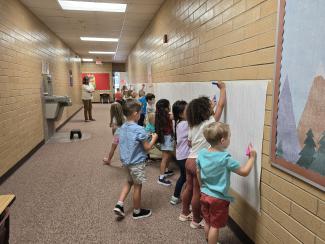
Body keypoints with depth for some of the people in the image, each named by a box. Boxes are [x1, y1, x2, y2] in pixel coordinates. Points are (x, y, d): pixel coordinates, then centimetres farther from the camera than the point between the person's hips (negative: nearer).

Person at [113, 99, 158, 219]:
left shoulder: (122, 128, 0)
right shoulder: (139, 130, -22)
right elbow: (147, 147, -16)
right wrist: (154, 138, 1)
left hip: (125, 161, 7)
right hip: (136, 163, -7)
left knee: (129, 182, 26)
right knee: (137, 186, 10)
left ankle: (119, 204, 17)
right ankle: (137, 211, 26)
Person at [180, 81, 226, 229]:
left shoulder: (192, 125, 4)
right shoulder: (209, 123, -15)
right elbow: (221, 105, -8)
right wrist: (223, 88, 3)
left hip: (190, 160, 7)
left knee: (189, 188, 21)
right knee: (198, 193, 7)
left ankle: (184, 213, 38)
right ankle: (196, 221, 23)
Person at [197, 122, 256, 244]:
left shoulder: (202, 153, -7)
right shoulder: (225, 158, -24)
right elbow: (244, 172, -16)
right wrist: (252, 157, -3)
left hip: (204, 195, 6)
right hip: (218, 198, -6)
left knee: (208, 223, 24)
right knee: (215, 226, 11)